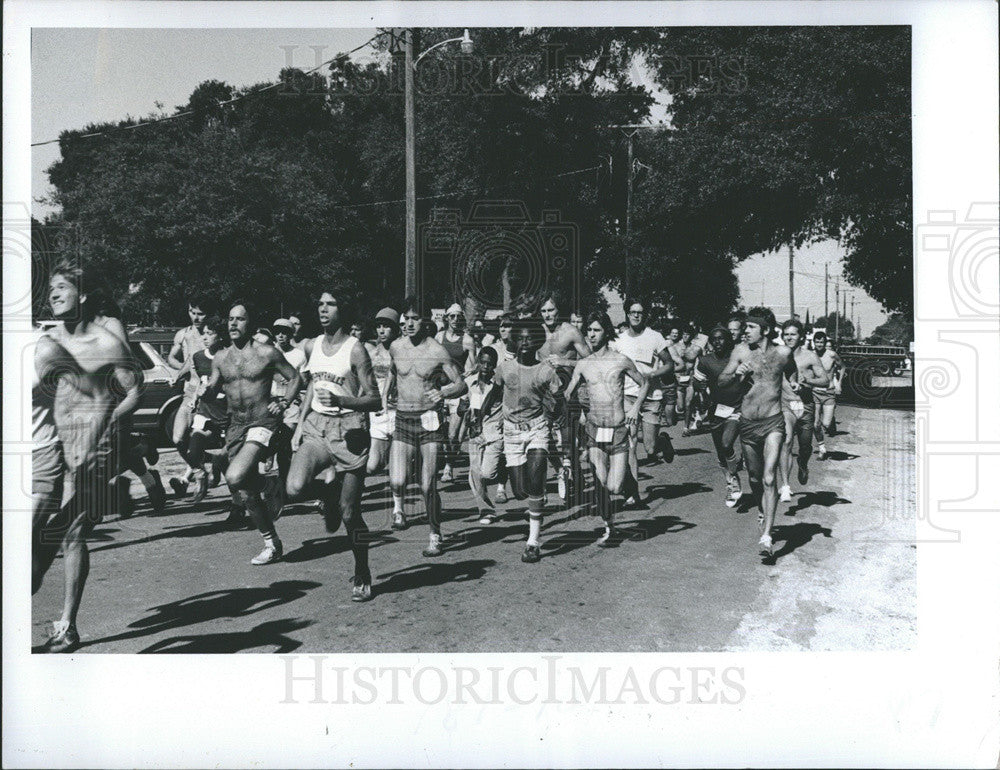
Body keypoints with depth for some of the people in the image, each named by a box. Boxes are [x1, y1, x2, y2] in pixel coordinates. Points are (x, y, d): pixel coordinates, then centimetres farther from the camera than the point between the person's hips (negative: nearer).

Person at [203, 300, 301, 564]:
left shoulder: (267, 353, -4)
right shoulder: (220, 358, 9)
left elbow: (294, 377, 5)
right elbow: (211, 392, 12)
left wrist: (284, 403, -8)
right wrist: (204, 391, -11)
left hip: (262, 424, -5)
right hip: (234, 426, 6)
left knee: (234, 477, -27)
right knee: (245, 495, 7)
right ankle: (272, 544, 21)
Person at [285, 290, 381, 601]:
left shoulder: (355, 349, -9)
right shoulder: (311, 346, 9)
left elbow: (375, 400, -10)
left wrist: (342, 401, -26)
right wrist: (300, 423, 18)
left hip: (349, 430, -5)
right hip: (316, 426, 5)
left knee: (349, 514, 0)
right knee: (294, 489, -22)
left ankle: (362, 576, 20)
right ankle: (328, 495, 14)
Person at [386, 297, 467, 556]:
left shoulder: (438, 352, -6)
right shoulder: (396, 347, 4)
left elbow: (461, 385, -3)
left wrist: (442, 392, -21)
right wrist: (385, 396, 24)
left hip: (429, 421, -2)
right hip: (403, 421, 2)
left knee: (428, 487, -1)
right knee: (397, 481, -18)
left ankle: (435, 539, 16)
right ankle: (398, 505, 16)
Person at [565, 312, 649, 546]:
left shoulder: (621, 360, 0)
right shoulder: (582, 364, 6)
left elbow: (644, 383, 12)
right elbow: (567, 394, 9)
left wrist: (636, 406, 0)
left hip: (619, 430, -2)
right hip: (595, 430, 2)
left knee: (614, 489, -6)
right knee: (600, 482, -11)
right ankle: (608, 528, 5)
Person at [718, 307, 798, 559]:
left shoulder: (783, 353, -1)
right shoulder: (741, 351, 0)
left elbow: (792, 377, 17)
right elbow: (721, 381, 4)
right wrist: (737, 374, -16)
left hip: (773, 422, -2)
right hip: (747, 422, 3)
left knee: (769, 478, -15)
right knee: (754, 477, 16)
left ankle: (766, 536, -17)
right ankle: (764, 513, 44)